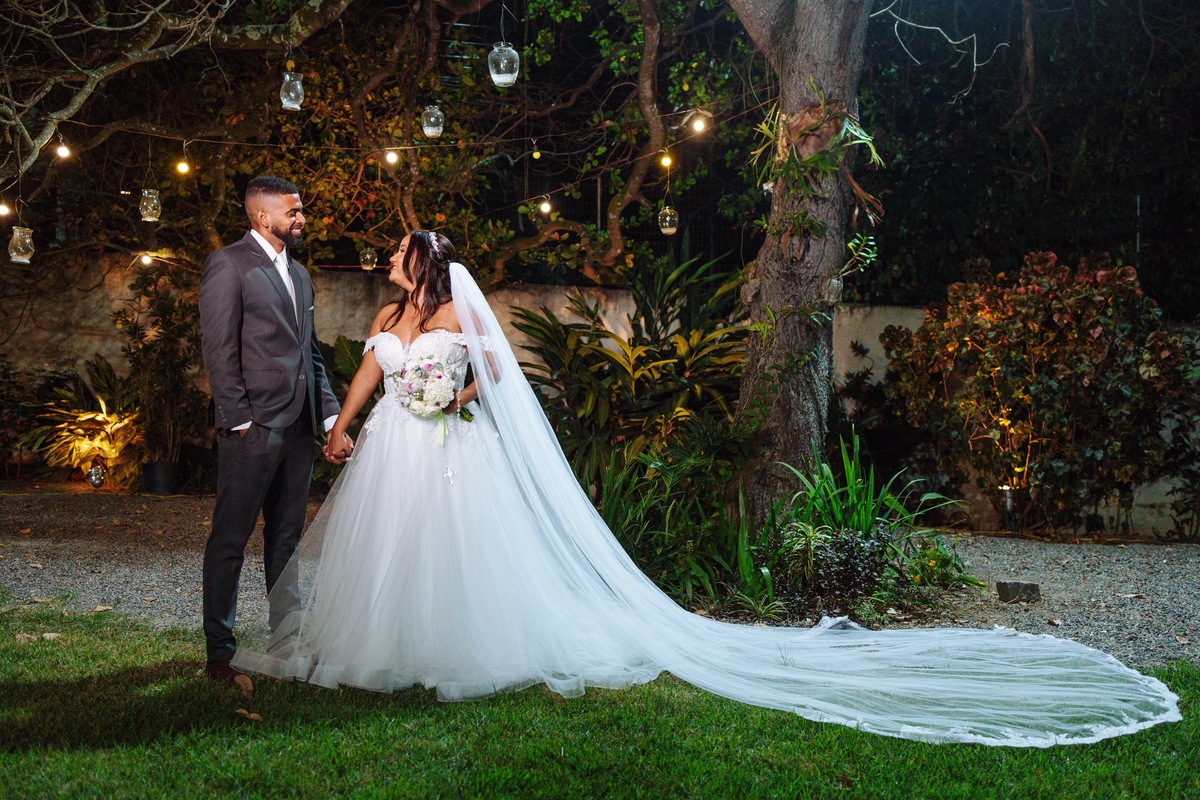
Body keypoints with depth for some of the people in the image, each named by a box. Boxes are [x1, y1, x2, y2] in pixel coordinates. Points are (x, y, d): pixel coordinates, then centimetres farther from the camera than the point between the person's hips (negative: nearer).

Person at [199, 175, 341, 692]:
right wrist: (239, 420, -17)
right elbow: (219, 350, -12)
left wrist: (330, 412, 11)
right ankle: (220, 654, 4)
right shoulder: (228, 264, -5)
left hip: (298, 427, 8)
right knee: (230, 540, -2)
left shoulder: (298, 274, 19)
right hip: (253, 426, -8)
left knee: (286, 537, 14)